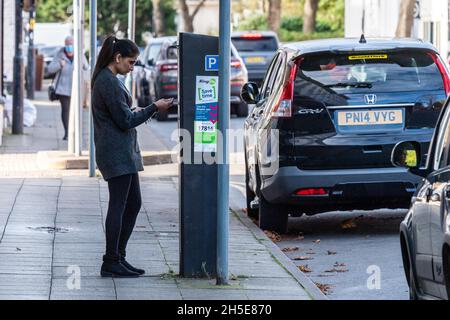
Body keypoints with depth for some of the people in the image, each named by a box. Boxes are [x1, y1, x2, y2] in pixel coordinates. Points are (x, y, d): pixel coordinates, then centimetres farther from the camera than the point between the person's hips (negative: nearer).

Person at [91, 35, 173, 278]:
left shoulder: (106, 80, 17)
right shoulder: (109, 82, -15)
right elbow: (125, 120, -16)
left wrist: (140, 112, 13)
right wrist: (154, 108, -9)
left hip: (123, 153, 11)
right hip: (117, 153, -11)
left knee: (133, 204, 13)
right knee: (118, 206, -7)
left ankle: (118, 258, 16)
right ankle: (111, 263, -4)